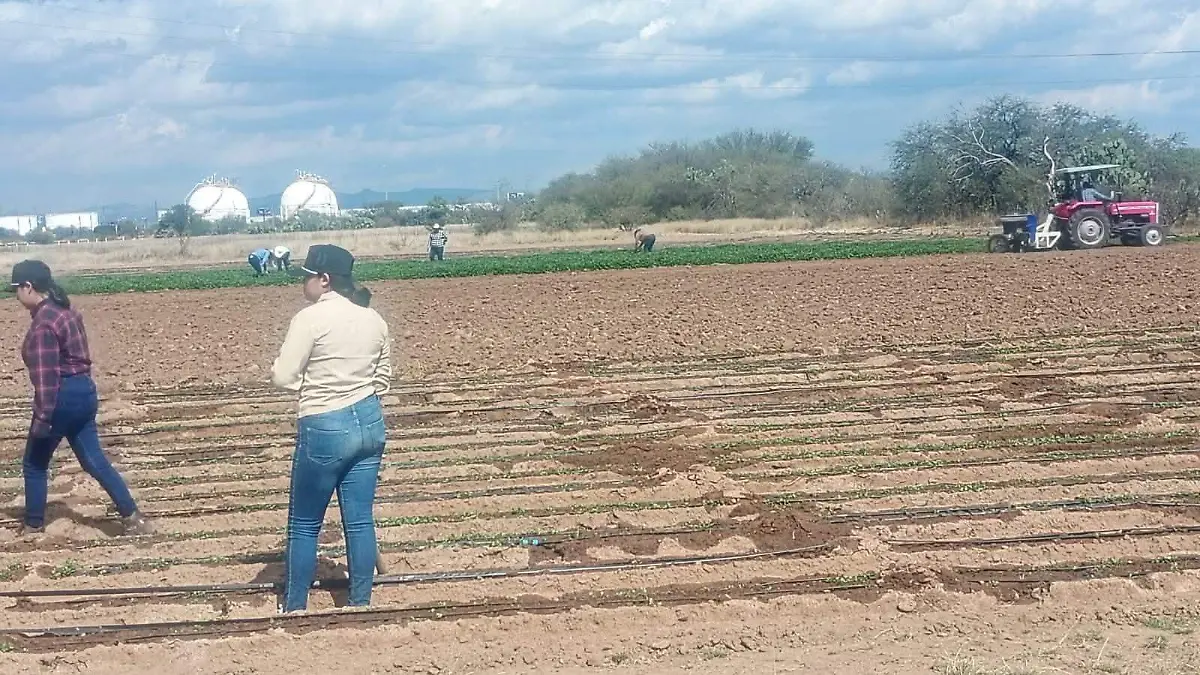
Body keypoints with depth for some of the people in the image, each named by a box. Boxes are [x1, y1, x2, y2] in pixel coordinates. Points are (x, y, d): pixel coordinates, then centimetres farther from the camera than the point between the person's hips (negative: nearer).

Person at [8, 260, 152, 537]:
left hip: (63, 397, -9)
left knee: (35, 463, 9)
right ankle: (132, 516, 4)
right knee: (93, 460, 10)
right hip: (84, 392, 9)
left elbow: (45, 376, -22)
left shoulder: (42, 323, -19)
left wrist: (42, 418, -21)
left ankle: (34, 525, 20)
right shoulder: (66, 311, 11)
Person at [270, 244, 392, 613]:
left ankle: (294, 610, 16)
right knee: (360, 521, 10)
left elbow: (283, 378, -12)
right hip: (370, 423, 6)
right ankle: (360, 605, 16)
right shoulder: (374, 319, 6)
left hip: (325, 429, -6)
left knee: (304, 525, 8)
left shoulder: (311, 318, -14)